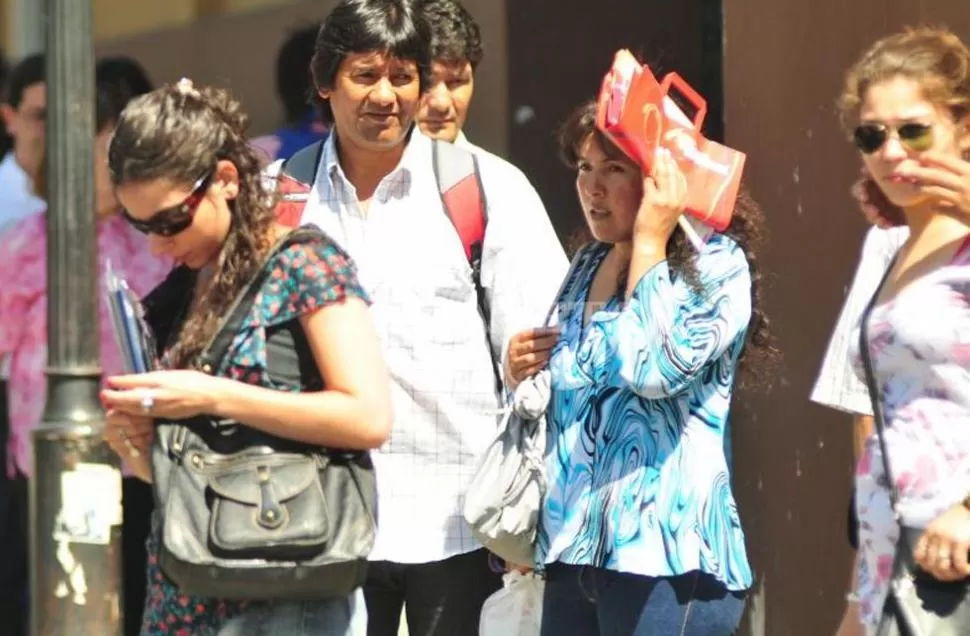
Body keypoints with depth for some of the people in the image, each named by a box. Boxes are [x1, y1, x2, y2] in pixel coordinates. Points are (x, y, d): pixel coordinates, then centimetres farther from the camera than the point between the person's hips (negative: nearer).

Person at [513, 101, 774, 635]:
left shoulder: (716, 265, -6)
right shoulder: (589, 267, 16)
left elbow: (654, 370, -23)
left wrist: (649, 241, -14)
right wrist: (522, 370, 5)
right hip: (571, 551, 7)